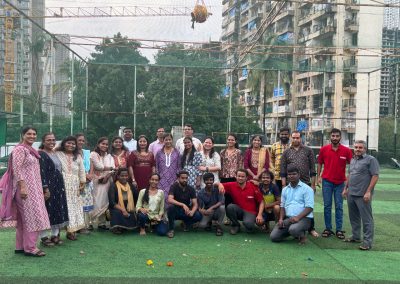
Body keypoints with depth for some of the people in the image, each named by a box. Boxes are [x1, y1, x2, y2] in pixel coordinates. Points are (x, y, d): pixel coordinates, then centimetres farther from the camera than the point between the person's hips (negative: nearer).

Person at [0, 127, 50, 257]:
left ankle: (20, 246, 18)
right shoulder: (20, 149, -11)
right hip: (25, 188, -9)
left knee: (24, 218, 11)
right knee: (33, 217, -8)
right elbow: (17, 169, -18)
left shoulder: (31, 150, 17)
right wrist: (22, 187, -25)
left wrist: (41, 189, 21)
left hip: (33, 189, 9)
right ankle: (30, 248, -3)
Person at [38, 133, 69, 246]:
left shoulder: (55, 154, 15)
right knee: (47, 209, -2)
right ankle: (44, 237, 8)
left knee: (58, 210, 10)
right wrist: (45, 188, -23)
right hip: (48, 186, -8)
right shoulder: (41, 154, -10)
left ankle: (55, 235, 19)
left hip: (58, 186, 8)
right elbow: (42, 173, -17)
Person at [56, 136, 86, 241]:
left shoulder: (78, 157, 16)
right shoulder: (58, 154, 1)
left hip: (74, 186, 5)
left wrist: (83, 183, 10)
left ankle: (72, 230, 6)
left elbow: (81, 171, 17)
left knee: (74, 206, 2)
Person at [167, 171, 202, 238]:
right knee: (171, 207, -36)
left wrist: (192, 211, -34)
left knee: (198, 216, -25)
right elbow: (170, 200, -30)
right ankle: (171, 229, -17)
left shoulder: (191, 189, -5)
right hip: (176, 211, -2)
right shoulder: (174, 187, -13)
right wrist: (183, 205, -43)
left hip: (186, 212, 2)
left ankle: (186, 223, 7)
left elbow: (195, 204, -11)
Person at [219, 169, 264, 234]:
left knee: (248, 224, -34)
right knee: (230, 207, -30)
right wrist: (220, 185, -30)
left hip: (250, 212, -3)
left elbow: (261, 202, -5)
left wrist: (259, 215, -17)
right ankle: (236, 225, -3)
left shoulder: (253, 187, -10)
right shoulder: (232, 185, -7)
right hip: (238, 211, 3)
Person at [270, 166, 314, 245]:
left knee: (293, 229, -37)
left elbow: (309, 207, -9)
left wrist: (298, 217, -22)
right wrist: (281, 219, -2)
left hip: (303, 218, -5)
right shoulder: (285, 190, 17)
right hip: (288, 218, 5)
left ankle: (301, 235, -1)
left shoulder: (307, 189, -1)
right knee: (274, 236, -12)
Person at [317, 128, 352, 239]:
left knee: (339, 206, 5)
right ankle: (328, 229, 13)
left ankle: (339, 230, 12)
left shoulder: (346, 151, -4)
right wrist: (318, 177, 0)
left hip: (340, 182, 0)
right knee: (327, 206, 5)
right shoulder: (324, 149, 0)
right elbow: (320, 163, 8)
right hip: (327, 181, 1)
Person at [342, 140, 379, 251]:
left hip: (363, 195, -8)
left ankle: (367, 241, 3)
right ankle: (355, 236, 29)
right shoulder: (353, 160, 16)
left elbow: (375, 176, -14)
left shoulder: (371, 160, -8)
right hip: (351, 194, 8)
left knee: (366, 219, -2)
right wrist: (346, 188, 21)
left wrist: (368, 192, -19)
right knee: (353, 217, 16)